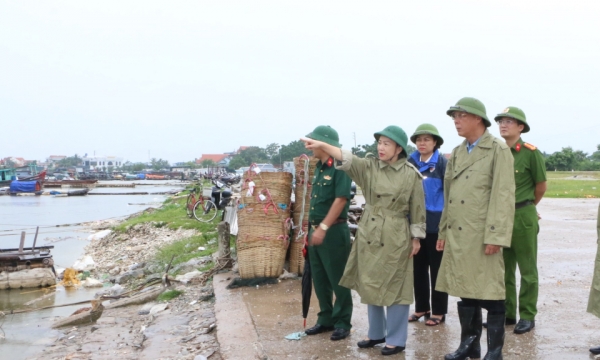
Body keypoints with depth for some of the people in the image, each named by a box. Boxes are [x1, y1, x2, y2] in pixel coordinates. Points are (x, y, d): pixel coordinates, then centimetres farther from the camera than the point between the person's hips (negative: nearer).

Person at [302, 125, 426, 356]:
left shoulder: (411, 175, -6)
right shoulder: (369, 167, 2)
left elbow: (417, 210, -2)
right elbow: (347, 159, -15)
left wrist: (416, 238, -2)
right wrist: (322, 145, -30)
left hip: (395, 238, -4)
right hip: (369, 235, 4)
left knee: (394, 288, 2)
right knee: (370, 286, 13)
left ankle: (396, 339, 16)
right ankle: (376, 333, 30)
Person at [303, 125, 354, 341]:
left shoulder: (340, 167, -14)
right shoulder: (319, 168, 12)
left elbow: (341, 200, -21)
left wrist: (323, 228, -23)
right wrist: (313, 227, 15)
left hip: (333, 231, -9)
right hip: (316, 230, 9)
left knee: (338, 279, 1)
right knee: (319, 279, 14)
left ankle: (342, 323, 12)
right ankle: (325, 319, 25)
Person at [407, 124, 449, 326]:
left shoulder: (442, 163, -6)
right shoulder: (410, 162, 7)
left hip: (436, 223, -5)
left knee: (437, 268, 4)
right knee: (418, 267, 12)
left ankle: (438, 311, 13)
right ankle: (421, 307, 24)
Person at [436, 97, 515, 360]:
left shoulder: (498, 150, -5)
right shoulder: (457, 153, 16)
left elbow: (504, 196, -13)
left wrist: (495, 236, -19)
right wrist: (443, 232, 14)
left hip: (482, 235, -7)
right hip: (457, 235, 7)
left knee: (490, 294, 1)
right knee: (465, 292, 14)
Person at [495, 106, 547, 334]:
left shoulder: (531, 152, -9)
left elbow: (541, 186, 0)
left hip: (523, 217, -5)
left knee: (527, 270, 5)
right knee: (503, 268, 11)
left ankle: (527, 316, 13)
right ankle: (506, 312, 22)